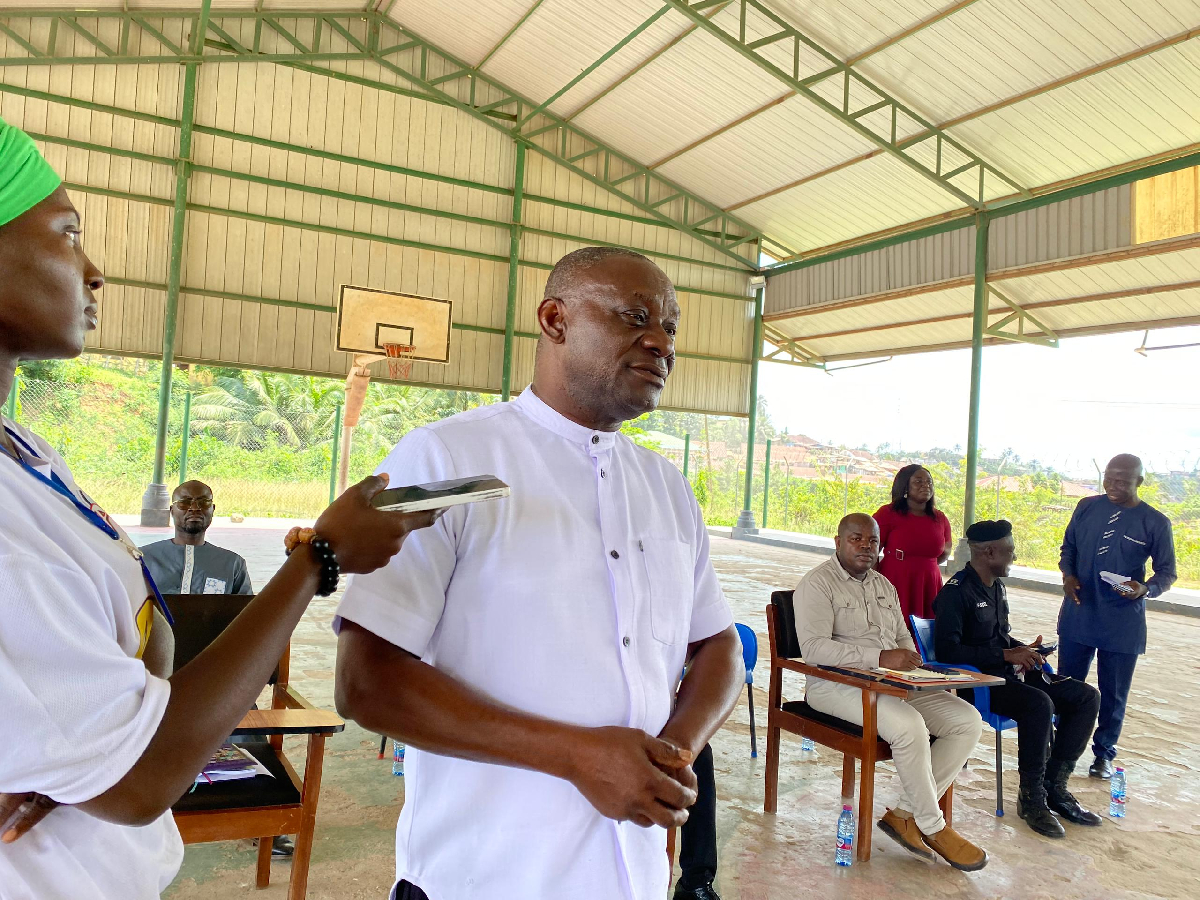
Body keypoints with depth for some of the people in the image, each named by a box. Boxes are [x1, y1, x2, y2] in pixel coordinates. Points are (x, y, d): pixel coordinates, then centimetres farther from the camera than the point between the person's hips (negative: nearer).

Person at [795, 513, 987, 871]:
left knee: (968, 721, -8)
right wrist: (880, 658, -26)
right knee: (909, 726, -32)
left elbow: (904, 638, 25)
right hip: (837, 683, -8)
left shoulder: (883, 585, 20)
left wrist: (909, 659, -1)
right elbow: (813, 647, -19)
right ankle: (933, 827, -9)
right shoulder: (818, 583, -6)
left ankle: (905, 814, -8)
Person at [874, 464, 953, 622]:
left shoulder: (940, 518, 11)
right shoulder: (887, 513, -4)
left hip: (929, 587, 4)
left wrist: (924, 566, 15)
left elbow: (946, 551, 28)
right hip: (895, 586, -4)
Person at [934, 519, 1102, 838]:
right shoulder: (956, 593, -14)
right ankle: (1031, 798, -17)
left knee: (1087, 696, -1)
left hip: (1008, 672, 10)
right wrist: (1006, 655, -21)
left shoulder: (997, 588, 16)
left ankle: (1054, 786, 1)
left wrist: (1024, 650, 5)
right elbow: (948, 650, -23)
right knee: (1039, 703, -34)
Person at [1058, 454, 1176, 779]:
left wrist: (1146, 589, -21)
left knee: (1113, 694, 10)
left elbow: (1167, 573, 0)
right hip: (1078, 615, 2)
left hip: (1123, 624, -2)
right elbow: (1068, 547, 11)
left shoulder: (1155, 523, -6)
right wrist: (1068, 574, -8)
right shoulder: (1087, 507, 1)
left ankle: (1104, 753, 28)